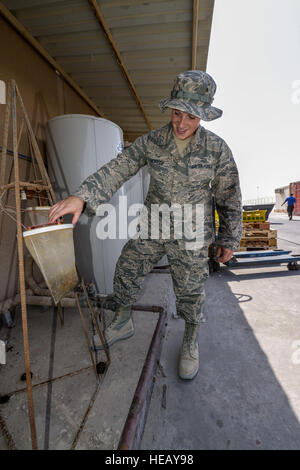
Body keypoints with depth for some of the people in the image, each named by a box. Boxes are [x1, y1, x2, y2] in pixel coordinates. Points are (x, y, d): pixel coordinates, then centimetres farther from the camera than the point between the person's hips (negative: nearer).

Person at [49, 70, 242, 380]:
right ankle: (122, 322, 39)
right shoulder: (151, 142, -4)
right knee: (126, 272, 10)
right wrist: (82, 196, -29)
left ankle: (190, 342, 41)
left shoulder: (217, 149, -9)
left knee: (190, 291, 10)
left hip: (191, 237, -2)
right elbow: (117, 169, -13)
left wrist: (229, 239, 2)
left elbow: (229, 198, -2)